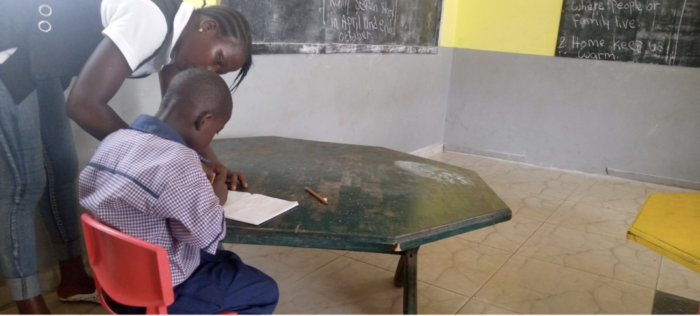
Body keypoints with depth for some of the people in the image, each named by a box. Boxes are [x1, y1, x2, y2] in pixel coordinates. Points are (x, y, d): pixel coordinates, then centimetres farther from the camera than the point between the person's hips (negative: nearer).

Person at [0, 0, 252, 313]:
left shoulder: (175, 34, 2)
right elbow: (84, 103, -31)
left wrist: (214, 164, -3)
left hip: (40, 61, 10)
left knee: (60, 169, 14)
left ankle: (73, 278, 30)